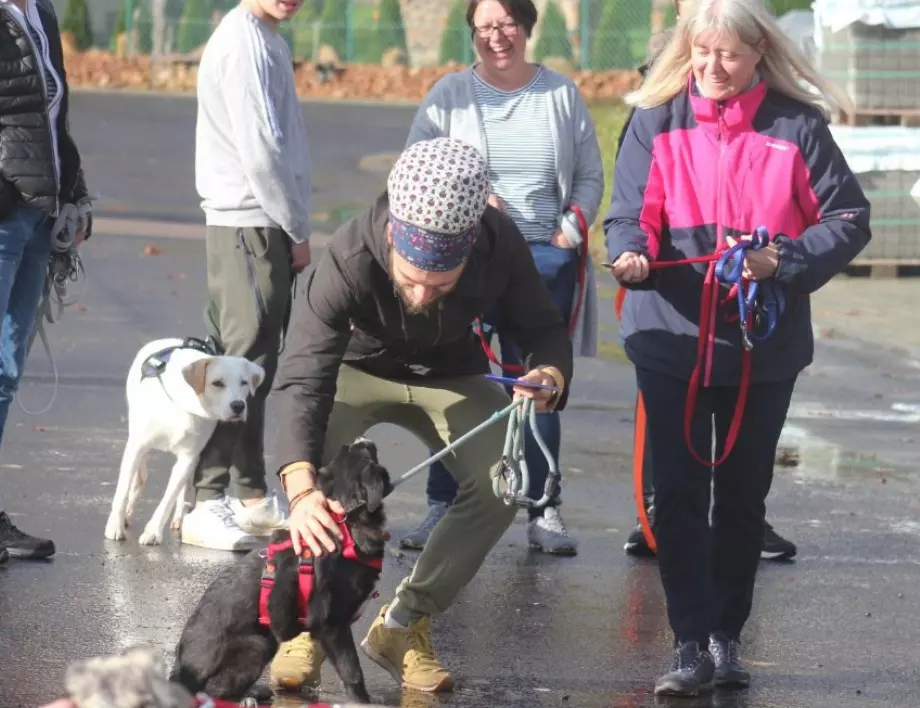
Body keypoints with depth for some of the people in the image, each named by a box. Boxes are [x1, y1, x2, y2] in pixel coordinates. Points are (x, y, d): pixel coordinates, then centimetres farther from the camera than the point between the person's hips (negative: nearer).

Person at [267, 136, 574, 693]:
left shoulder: (501, 246, -31)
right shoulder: (350, 260, -39)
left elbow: (544, 328, -14)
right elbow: (302, 378, -45)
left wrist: (550, 376, -40)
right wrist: (300, 489, -60)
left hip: (450, 376, 3)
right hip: (358, 369, -3)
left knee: (502, 483, -20)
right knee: (319, 463, -32)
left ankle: (403, 626, -4)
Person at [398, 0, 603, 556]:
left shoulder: (561, 94, 8)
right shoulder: (450, 96, 6)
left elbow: (591, 176, 10)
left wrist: (571, 230, -4)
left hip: (545, 261, 0)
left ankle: (544, 512, 9)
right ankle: (444, 507, 5)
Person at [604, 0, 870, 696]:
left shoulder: (797, 128, -5)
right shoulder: (656, 121, -2)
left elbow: (847, 221, -2)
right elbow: (630, 214, -4)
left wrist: (782, 262, -17)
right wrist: (631, 254, -26)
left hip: (763, 348, 0)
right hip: (673, 341, 0)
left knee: (743, 497, 12)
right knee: (677, 496, -5)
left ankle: (726, 638, 25)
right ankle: (693, 645, 0)